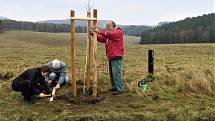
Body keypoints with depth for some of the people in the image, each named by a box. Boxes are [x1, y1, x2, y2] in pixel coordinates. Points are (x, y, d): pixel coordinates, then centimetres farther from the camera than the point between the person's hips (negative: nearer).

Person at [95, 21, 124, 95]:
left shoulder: (118, 32, -7)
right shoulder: (109, 33, 21)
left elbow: (110, 34, -24)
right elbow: (102, 39, 13)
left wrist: (99, 32, -23)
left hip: (116, 57, -9)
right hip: (111, 57, 9)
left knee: (116, 73, -11)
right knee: (111, 73, 12)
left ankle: (119, 89, -7)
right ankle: (114, 87, 22)